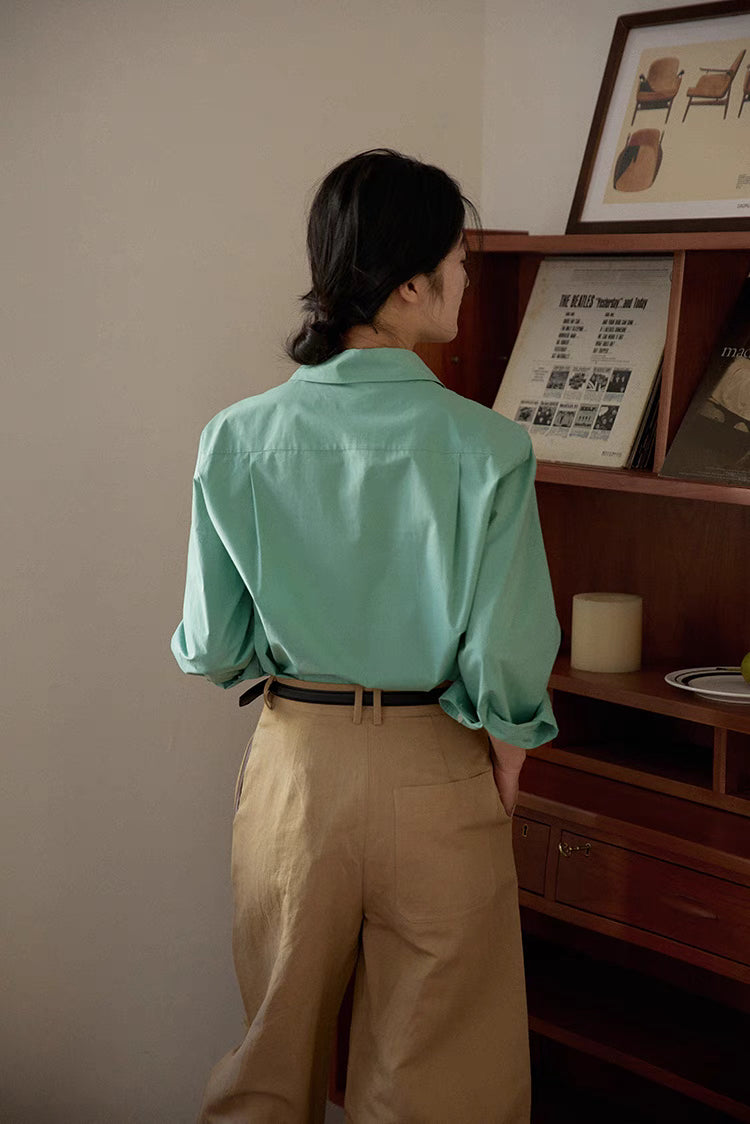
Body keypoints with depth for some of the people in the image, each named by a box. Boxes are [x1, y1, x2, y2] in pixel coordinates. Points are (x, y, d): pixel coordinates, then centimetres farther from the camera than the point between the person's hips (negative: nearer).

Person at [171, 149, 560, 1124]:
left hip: (293, 764, 3)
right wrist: (508, 749, 2)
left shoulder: (237, 440, -8)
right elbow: (507, 658, -17)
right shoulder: (486, 448, -17)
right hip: (434, 779, -3)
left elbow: (211, 648, -4)